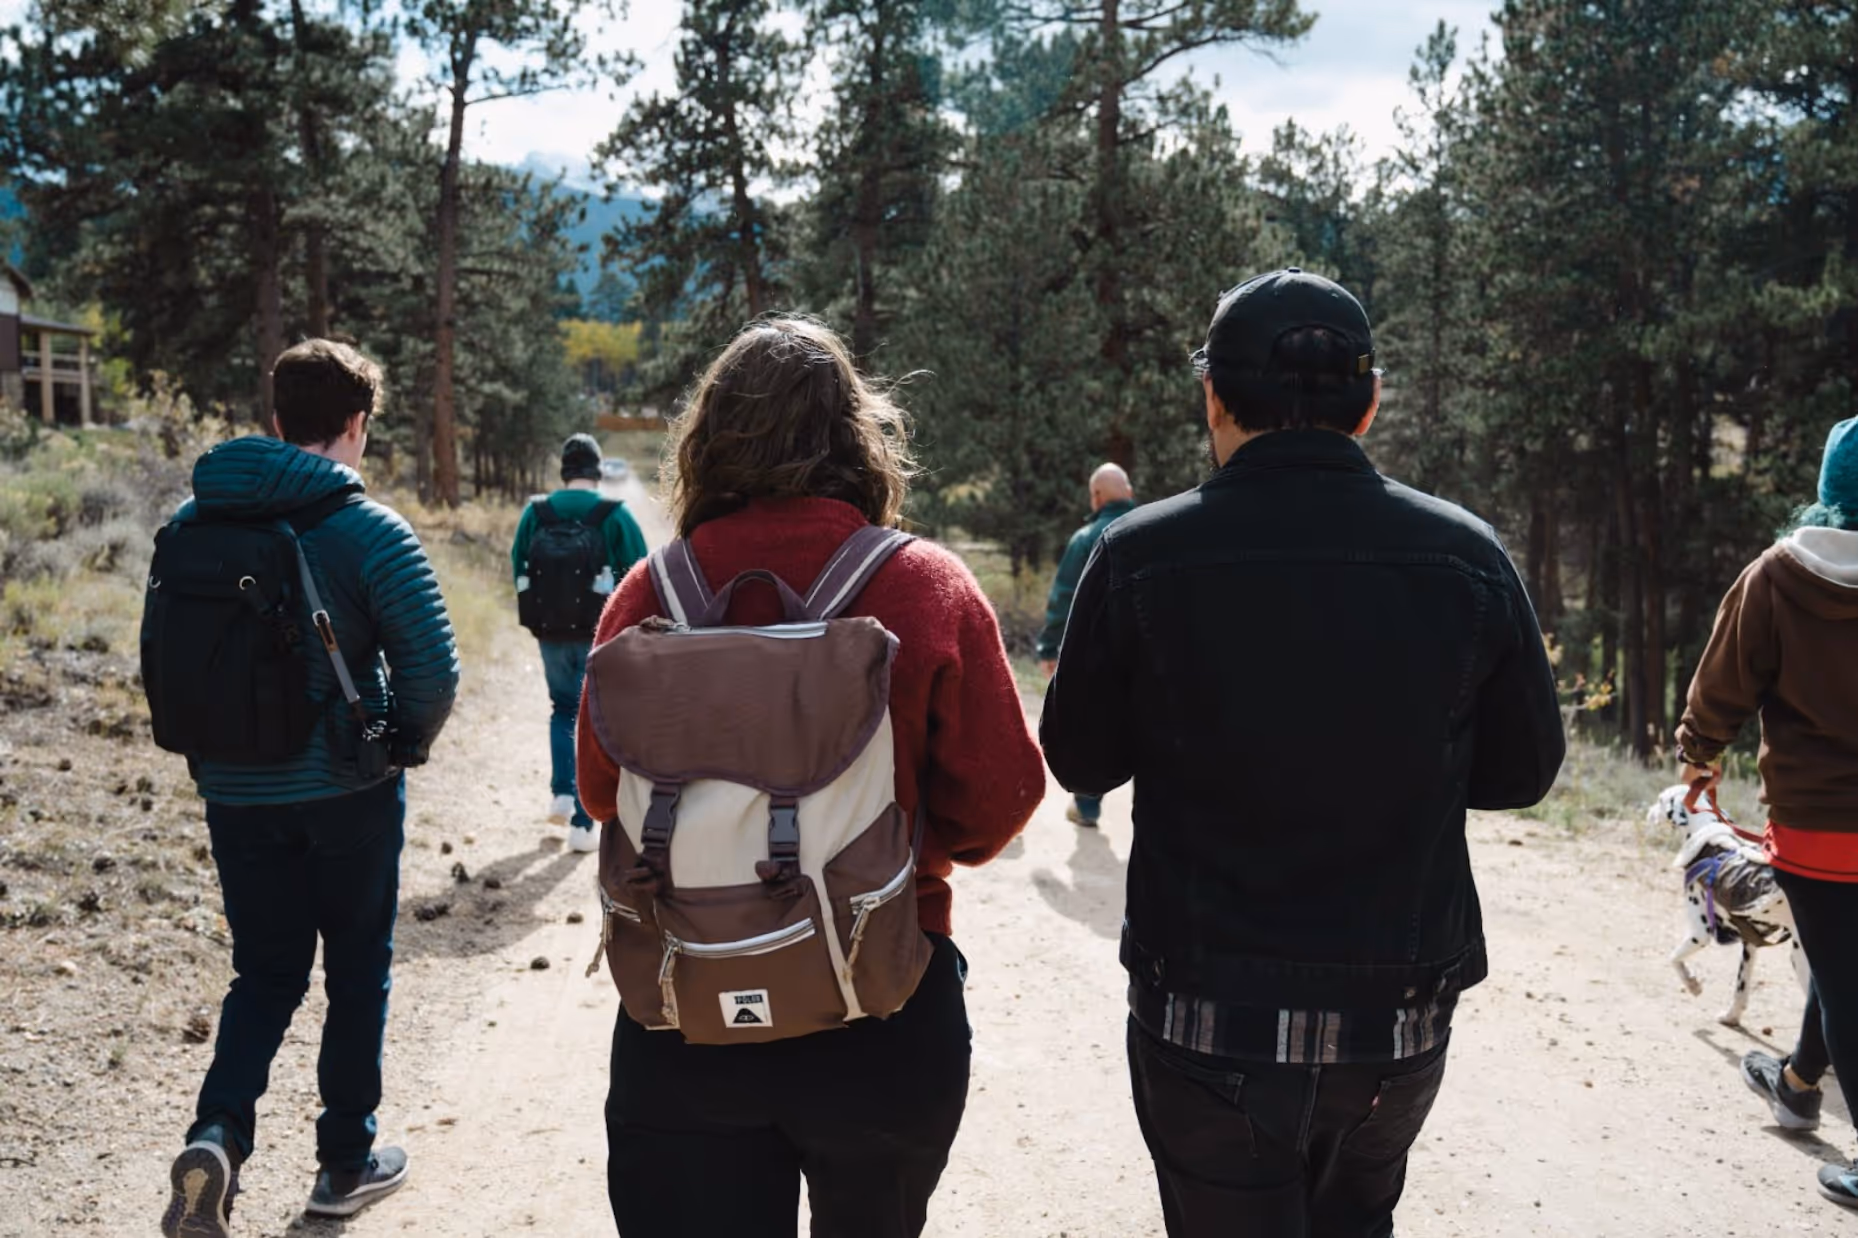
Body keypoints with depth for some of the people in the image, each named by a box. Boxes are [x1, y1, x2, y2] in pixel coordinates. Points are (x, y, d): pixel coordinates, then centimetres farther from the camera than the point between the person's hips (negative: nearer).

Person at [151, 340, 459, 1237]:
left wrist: (208, 748, 17)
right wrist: (404, 746, 0)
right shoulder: (369, 531, -14)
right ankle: (345, 1164, 24)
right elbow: (432, 667, -18)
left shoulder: (191, 523, 1)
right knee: (357, 970, 14)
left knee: (265, 971, 18)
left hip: (234, 793, 4)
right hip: (348, 792, -3)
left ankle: (217, 1133, -3)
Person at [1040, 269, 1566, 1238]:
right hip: (1399, 1023, 3)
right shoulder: (1469, 558, -8)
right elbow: (1522, 770, 3)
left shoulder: (1137, 557, -14)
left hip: (1206, 1022, -2)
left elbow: (1081, 763, -1)